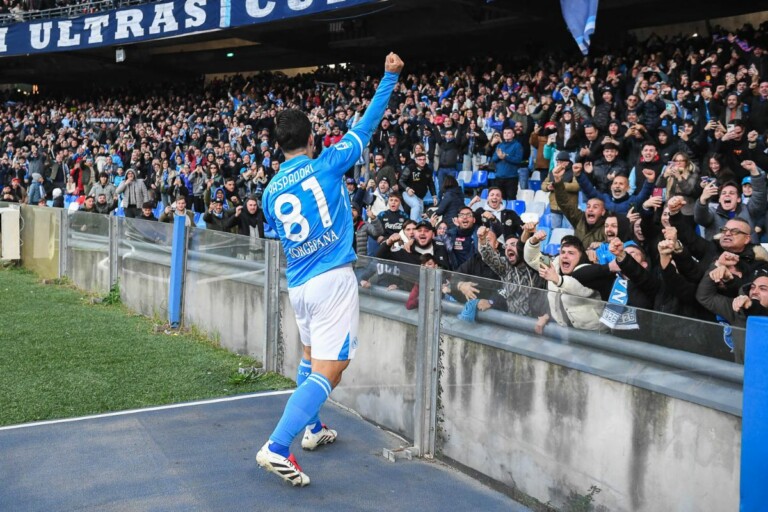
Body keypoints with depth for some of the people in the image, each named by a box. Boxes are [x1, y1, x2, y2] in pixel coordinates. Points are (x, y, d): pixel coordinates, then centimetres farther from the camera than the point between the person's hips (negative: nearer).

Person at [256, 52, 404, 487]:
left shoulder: (272, 191, 8)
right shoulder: (326, 165, -4)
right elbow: (367, 126, 2)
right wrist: (391, 76, 11)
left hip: (298, 284, 6)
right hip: (333, 279, -6)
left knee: (311, 359, 28)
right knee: (328, 372, -7)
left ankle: (313, 429, 39)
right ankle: (277, 447, -17)